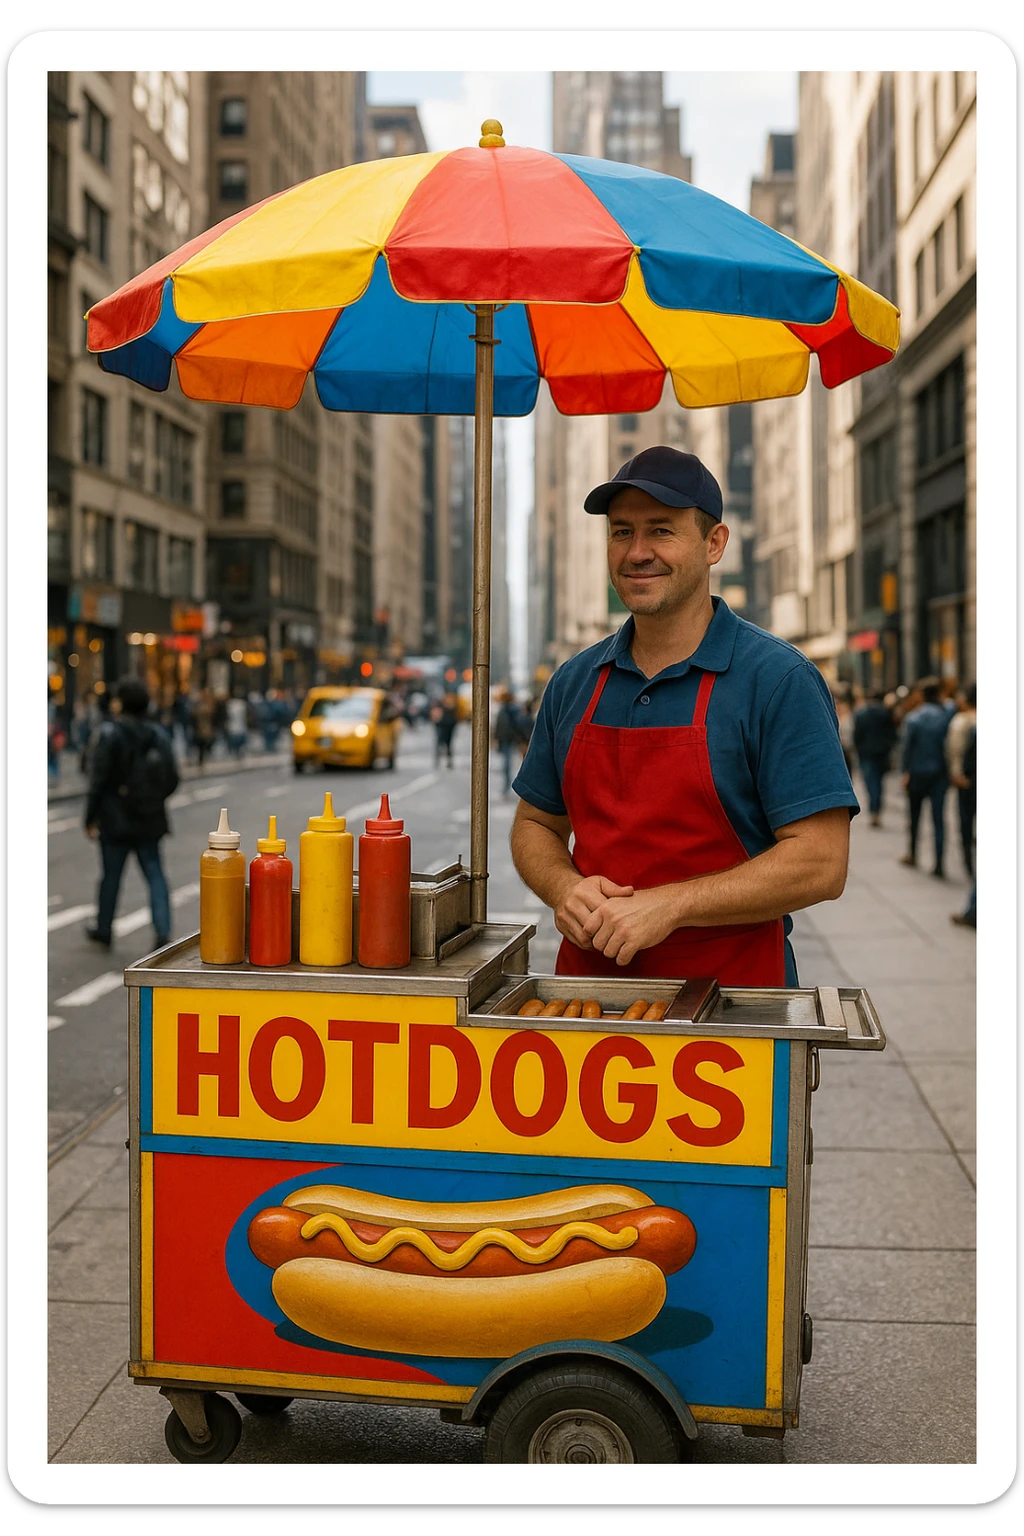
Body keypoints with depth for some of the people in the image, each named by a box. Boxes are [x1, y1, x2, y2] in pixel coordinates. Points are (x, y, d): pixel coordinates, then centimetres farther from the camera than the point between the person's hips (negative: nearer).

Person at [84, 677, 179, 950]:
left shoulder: (111, 733, -13)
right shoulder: (158, 734, 2)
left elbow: (99, 778, -14)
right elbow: (172, 778, 4)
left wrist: (90, 817, -6)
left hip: (116, 818, -4)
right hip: (150, 819, 4)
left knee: (111, 875, 9)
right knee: (155, 873, 5)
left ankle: (104, 930, 24)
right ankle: (163, 931, -6)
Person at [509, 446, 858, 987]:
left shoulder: (778, 679, -8)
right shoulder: (574, 682, 8)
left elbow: (821, 863, -13)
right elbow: (535, 825, 17)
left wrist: (669, 906, -19)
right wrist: (566, 888, -5)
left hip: (729, 992, -4)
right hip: (588, 977, 5)